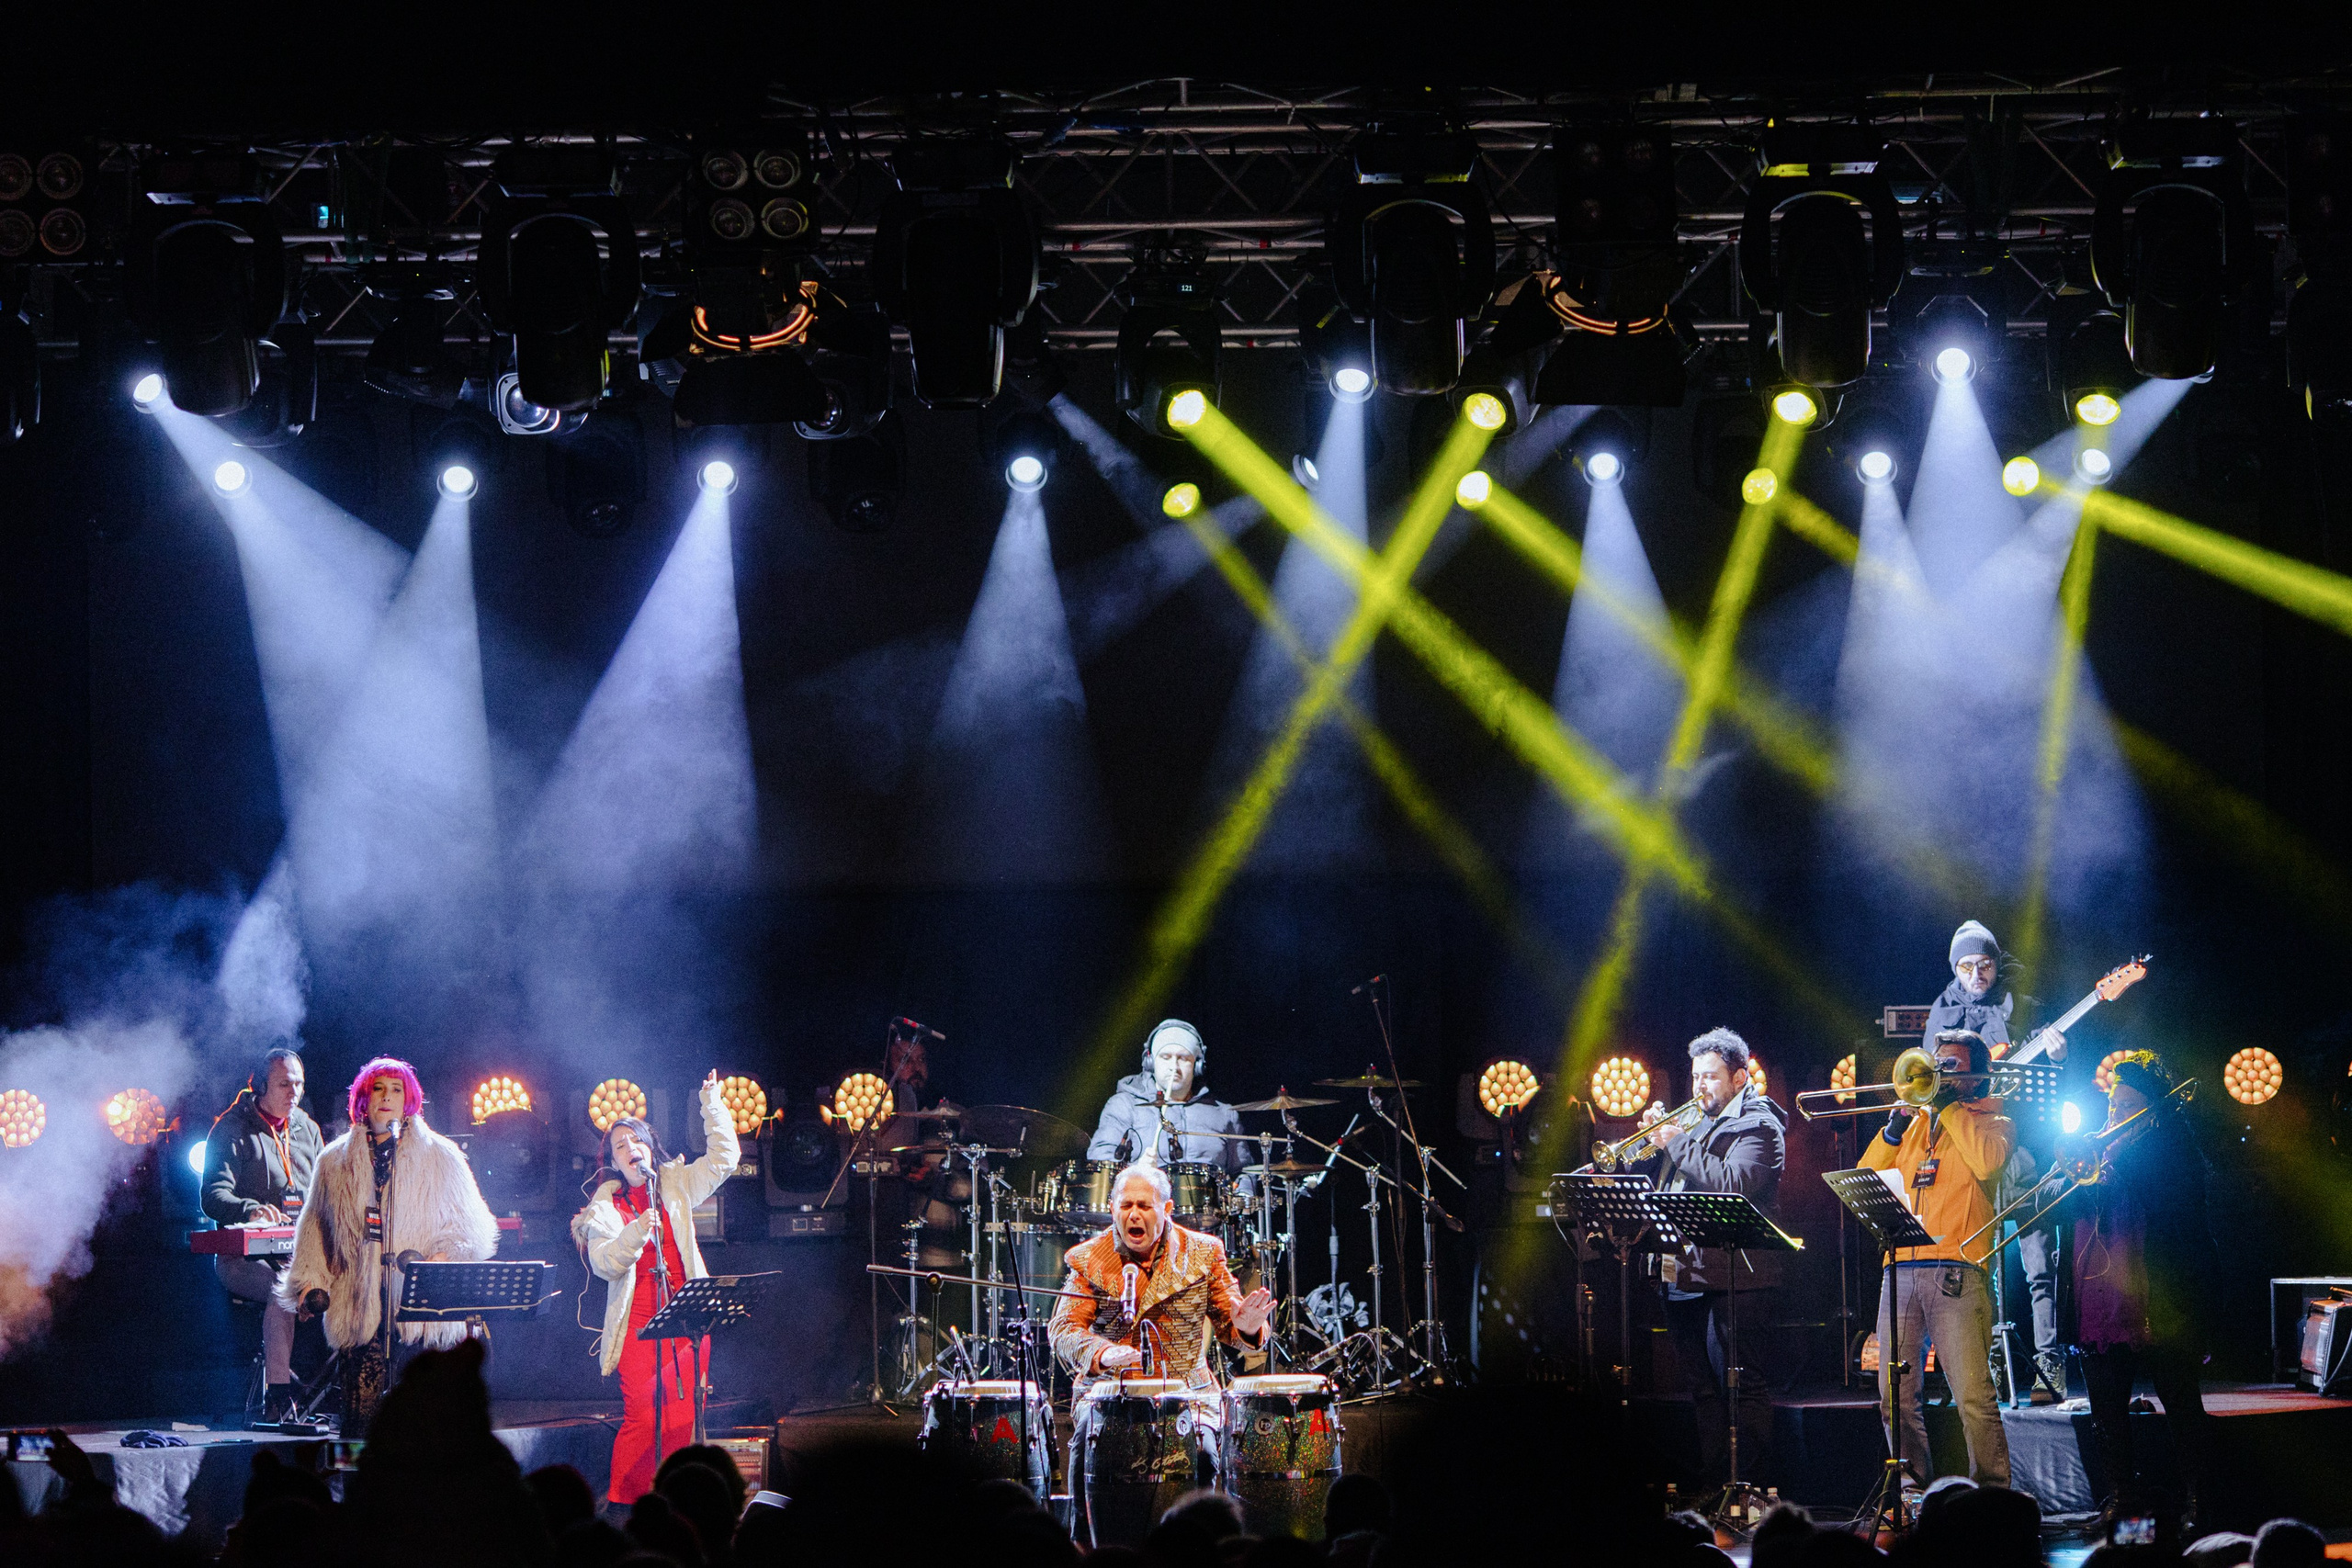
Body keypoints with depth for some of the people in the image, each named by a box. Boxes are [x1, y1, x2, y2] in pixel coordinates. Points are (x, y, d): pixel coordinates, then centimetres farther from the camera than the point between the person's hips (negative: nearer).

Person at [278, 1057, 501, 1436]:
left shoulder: (441, 1158, 10)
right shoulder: (335, 1162, 16)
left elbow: (472, 1226, 9)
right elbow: (313, 1228, 21)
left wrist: (444, 1256, -9)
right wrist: (310, 1281, 9)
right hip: (360, 1311, 1)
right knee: (359, 1417, -8)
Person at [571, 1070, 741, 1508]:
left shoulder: (675, 1186, 13)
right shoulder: (605, 1207, 5)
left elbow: (724, 1157, 11)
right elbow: (604, 1263, -8)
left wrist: (712, 1102, 8)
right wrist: (637, 1231, -22)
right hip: (638, 1320, -3)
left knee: (683, 1419, -5)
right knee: (641, 1419, -11)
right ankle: (622, 1503, -2)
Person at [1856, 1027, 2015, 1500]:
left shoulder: (1993, 1122, 10)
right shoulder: (1916, 1121, 23)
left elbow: (1987, 1160, -14)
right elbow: (1866, 1178, 16)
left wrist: (1950, 1107, -4)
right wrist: (1895, 1127, 3)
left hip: (1956, 1272, -5)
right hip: (1901, 1270, 5)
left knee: (1973, 1396, -12)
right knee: (1896, 1397, 5)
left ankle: (1991, 1489, -7)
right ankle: (1913, 1483, 15)